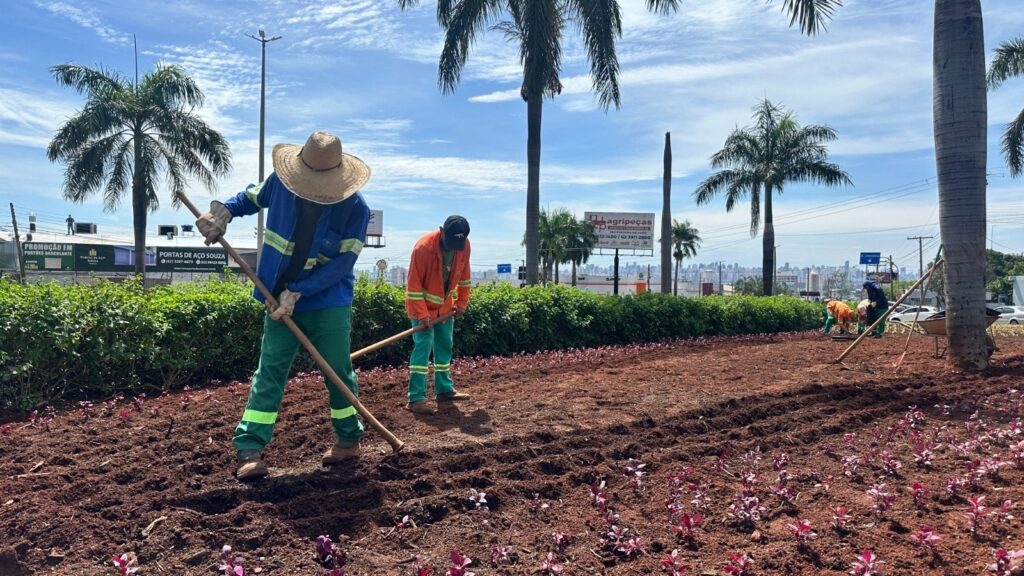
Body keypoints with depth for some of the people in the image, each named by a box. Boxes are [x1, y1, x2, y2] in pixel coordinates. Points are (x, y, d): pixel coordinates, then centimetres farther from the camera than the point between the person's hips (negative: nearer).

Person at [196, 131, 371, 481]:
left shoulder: (355, 208, -16)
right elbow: (252, 197, 15)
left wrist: (298, 292, -22)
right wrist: (223, 212, -6)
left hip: (329, 303, -2)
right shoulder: (281, 182, -6)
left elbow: (342, 263, -18)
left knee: (338, 371, 8)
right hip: (281, 300, 2)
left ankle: (349, 439, 27)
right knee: (269, 371, 0)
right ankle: (250, 449, 3)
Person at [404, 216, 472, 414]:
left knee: (445, 348, 12)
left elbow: (463, 275, 5)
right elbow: (414, 284, -24)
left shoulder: (464, 245, -11)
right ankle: (416, 399, -10)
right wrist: (422, 314, -25)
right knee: (423, 347, -12)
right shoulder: (423, 247, -28)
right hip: (423, 306, -6)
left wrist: (461, 303, 5)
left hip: (445, 306, 6)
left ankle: (444, 390, 25)